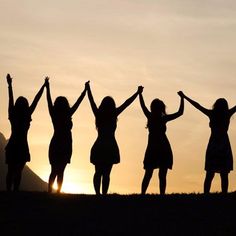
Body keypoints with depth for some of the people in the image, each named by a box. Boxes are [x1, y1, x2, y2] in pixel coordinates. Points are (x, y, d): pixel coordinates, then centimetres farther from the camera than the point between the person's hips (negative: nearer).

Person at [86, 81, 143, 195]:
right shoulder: (114, 115, -4)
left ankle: (98, 193, 1)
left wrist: (88, 89, 28)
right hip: (110, 147, -2)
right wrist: (138, 93, 11)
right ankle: (104, 194, -13)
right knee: (106, 173, -4)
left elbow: (91, 101, 14)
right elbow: (126, 103, 4)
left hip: (99, 147, 2)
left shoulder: (98, 114, 1)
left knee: (98, 173, 9)